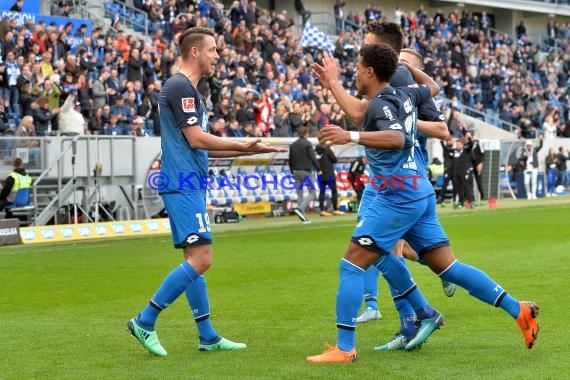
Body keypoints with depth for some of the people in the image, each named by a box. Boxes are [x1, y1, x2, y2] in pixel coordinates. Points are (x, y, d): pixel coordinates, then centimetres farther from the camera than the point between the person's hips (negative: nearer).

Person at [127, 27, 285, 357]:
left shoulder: (189, 89, 20)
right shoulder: (180, 87, -11)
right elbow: (196, 139, -16)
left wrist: (247, 150, 18)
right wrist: (243, 146, -7)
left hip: (189, 186, 11)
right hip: (183, 186, -11)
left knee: (196, 261, 11)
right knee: (201, 259, -14)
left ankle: (208, 336, 14)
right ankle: (145, 322, -9)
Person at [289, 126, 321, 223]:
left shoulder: (293, 145, 11)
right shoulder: (307, 144, -7)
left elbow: (290, 160, 13)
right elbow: (313, 158, -13)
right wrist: (318, 169, -7)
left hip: (296, 171, 6)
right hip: (305, 171, -6)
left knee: (300, 194, 7)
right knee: (312, 193, -1)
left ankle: (304, 217, 5)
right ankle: (300, 208, -21)